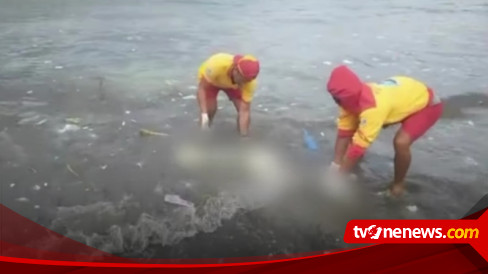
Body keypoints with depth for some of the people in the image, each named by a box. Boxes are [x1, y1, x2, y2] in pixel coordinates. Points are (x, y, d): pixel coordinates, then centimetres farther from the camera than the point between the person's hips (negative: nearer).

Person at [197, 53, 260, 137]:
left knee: (244, 108, -15)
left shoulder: (249, 81, -36)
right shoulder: (216, 65, -45)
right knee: (210, 109, -22)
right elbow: (201, 88, -33)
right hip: (210, 80, -1)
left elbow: (245, 111, -33)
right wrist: (204, 113, -43)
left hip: (232, 84, 2)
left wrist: (244, 135, -35)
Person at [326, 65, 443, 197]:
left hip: (427, 104, -7)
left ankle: (398, 184, -2)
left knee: (401, 143, -28)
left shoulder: (373, 107, -42)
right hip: (403, 94, 7)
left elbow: (359, 145, -37)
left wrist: (340, 177, -28)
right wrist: (335, 167, -16)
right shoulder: (353, 99, -19)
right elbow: (344, 133, -14)